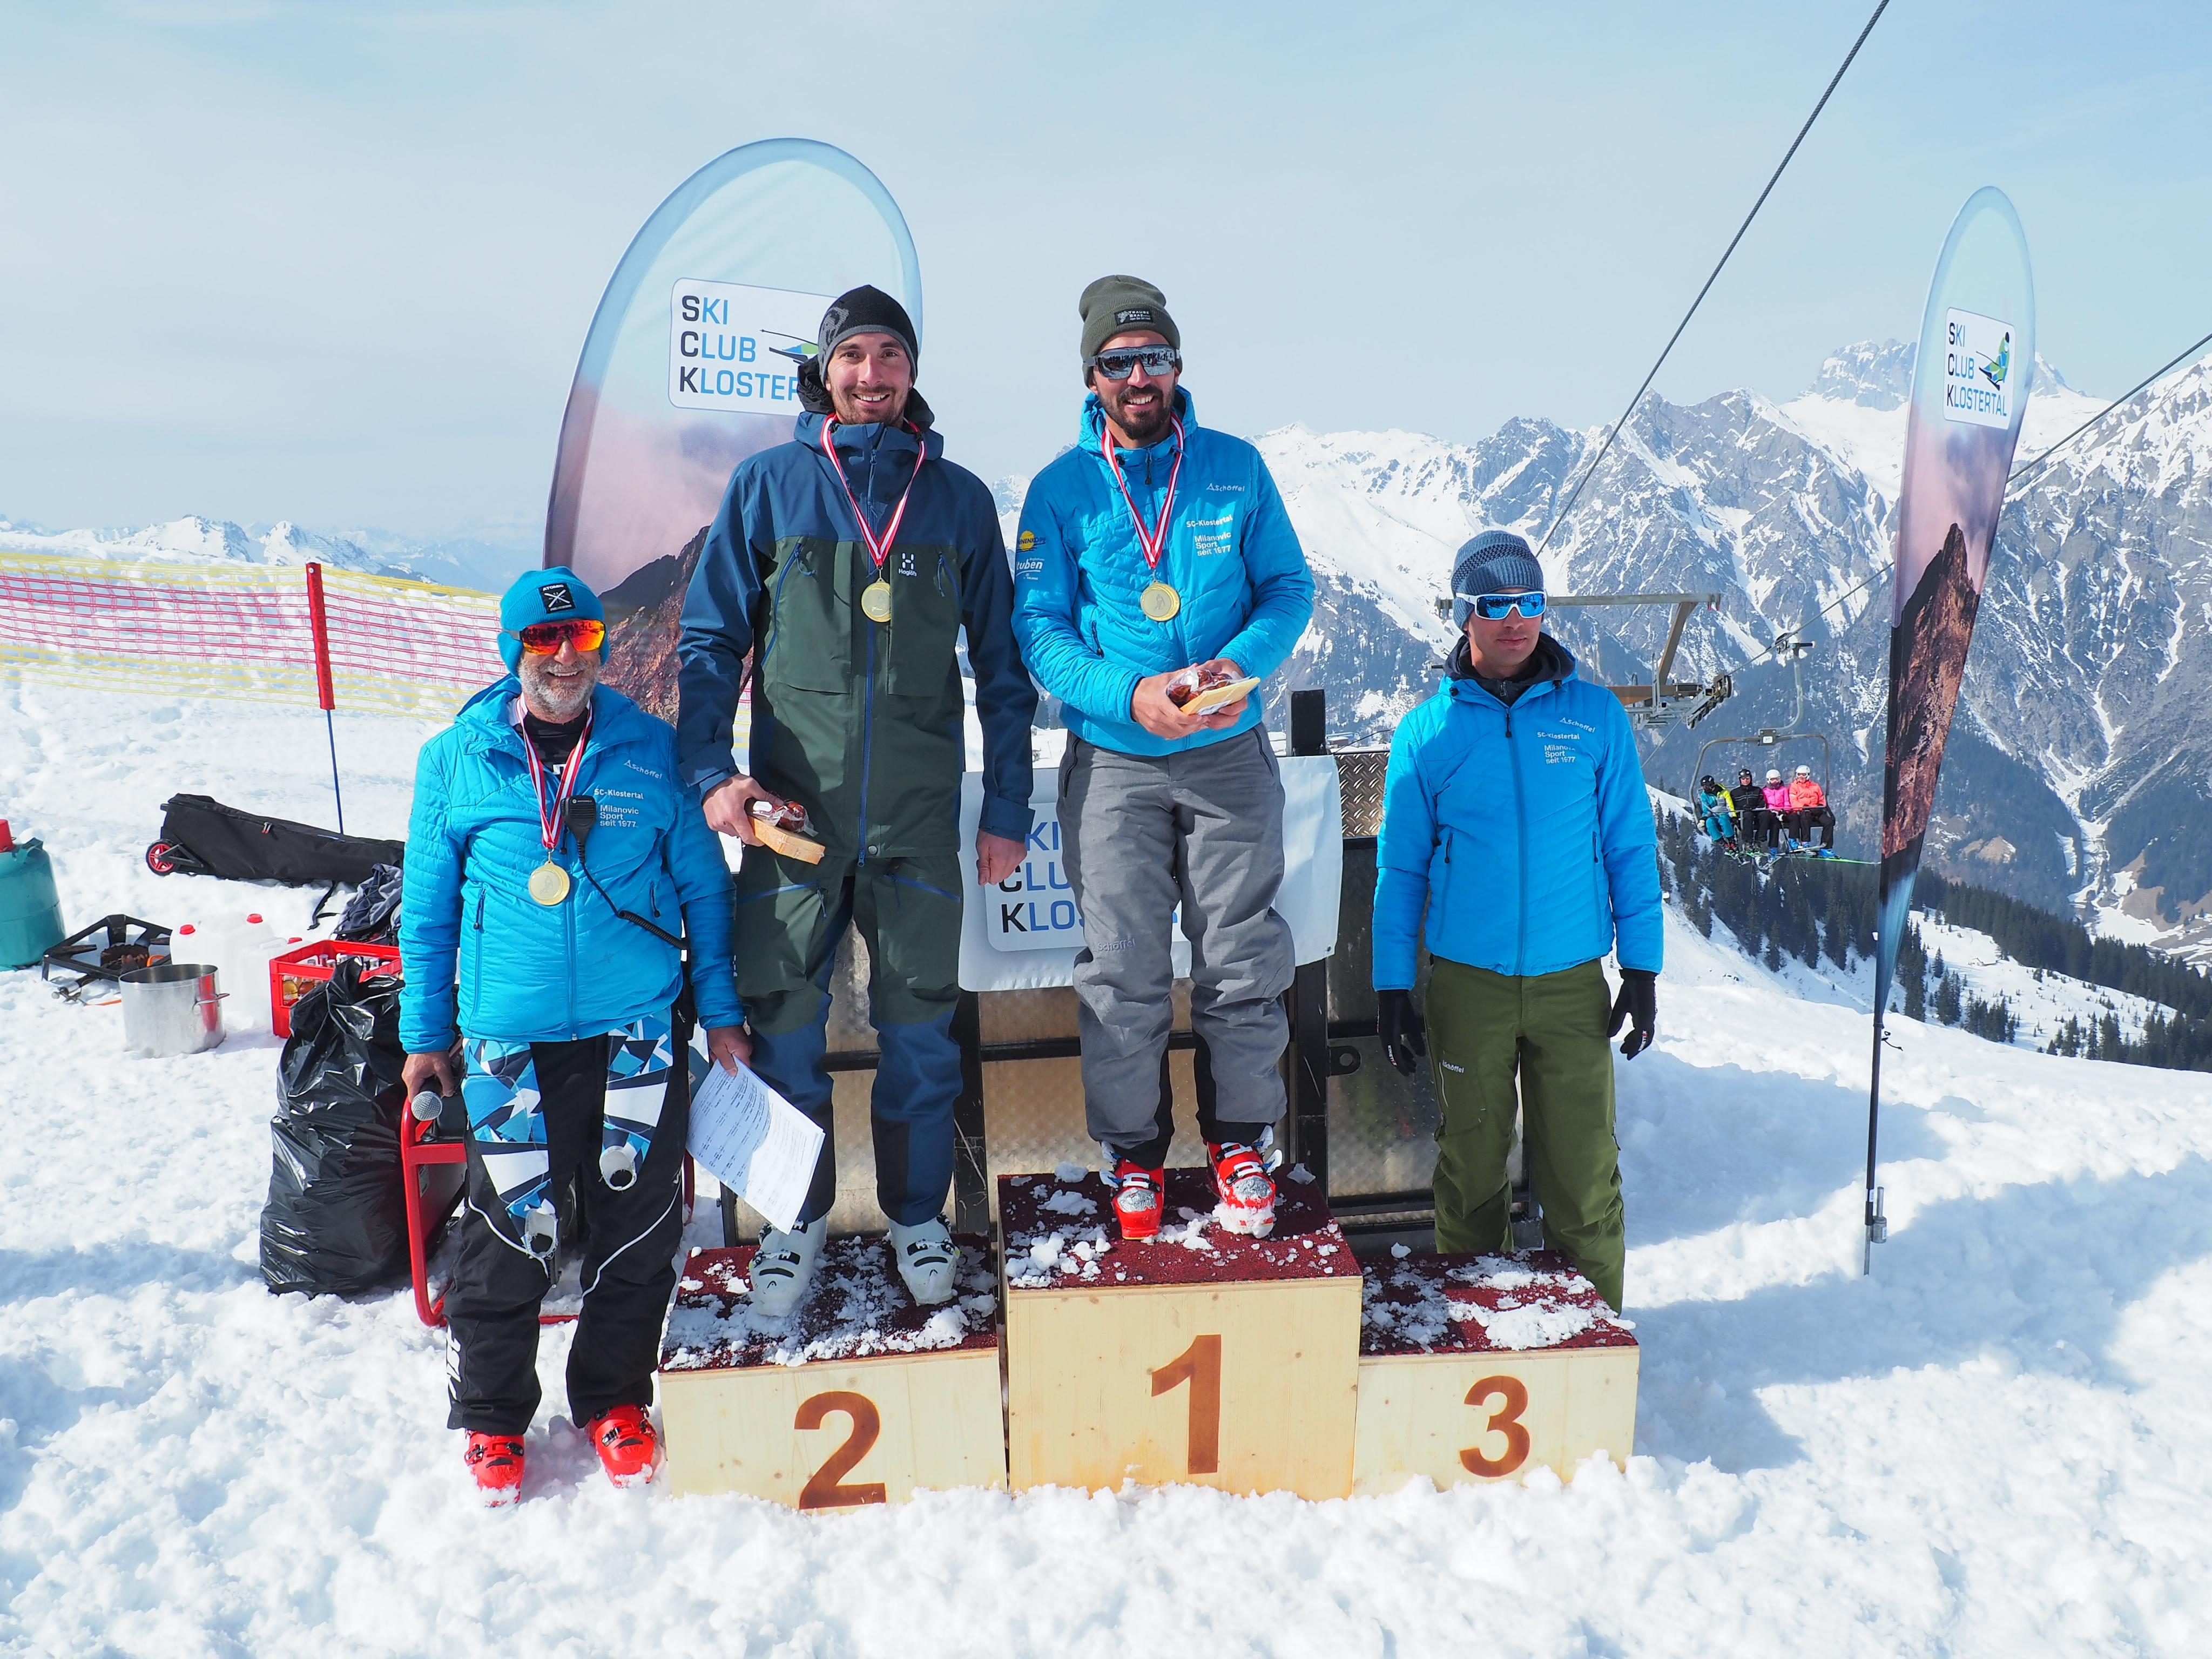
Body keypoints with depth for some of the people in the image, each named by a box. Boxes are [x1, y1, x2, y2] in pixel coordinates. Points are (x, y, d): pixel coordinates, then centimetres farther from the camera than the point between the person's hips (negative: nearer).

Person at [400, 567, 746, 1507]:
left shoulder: (651, 750, 2)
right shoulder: (457, 759, 3)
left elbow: (702, 885, 9)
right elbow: (427, 905, 10)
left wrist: (719, 1011, 9)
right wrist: (424, 1033, 11)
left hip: (636, 1033, 1)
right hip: (509, 1039, -1)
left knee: (637, 1227, 8)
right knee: (511, 1233, 4)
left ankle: (614, 1400, 30)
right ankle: (492, 1418, 27)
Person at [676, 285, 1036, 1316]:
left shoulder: (958, 498, 7)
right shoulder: (768, 484, 4)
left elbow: (1001, 665, 10)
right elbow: (711, 636, 6)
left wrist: (1007, 808, 7)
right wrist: (710, 769, -8)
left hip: (919, 814, 1)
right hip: (791, 807, 0)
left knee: (919, 1024, 8)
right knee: (784, 1021, 5)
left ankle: (917, 1212, 27)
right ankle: (797, 1215, 25)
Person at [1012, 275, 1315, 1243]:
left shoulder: (1236, 468, 4)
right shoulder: (1061, 489, 0)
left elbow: (1290, 586, 6)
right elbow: (1037, 625, -3)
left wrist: (1243, 663, -15)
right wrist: (1129, 695, -19)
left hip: (1230, 755, 1)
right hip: (1114, 763, -1)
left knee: (1241, 961, 6)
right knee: (1121, 972, 4)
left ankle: (1242, 1138, 24)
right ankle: (1132, 1152, 21)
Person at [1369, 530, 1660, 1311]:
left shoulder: (1595, 715, 3)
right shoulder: (1426, 731, 1)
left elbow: (1630, 848, 6)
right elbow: (1400, 869, 5)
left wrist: (1642, 968, 2)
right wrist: (1393, 989, 1)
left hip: (1572, 980, 0)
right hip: (1467, 982, 0)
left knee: (1583, 1172, 4)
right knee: (1473, 1166, 10)